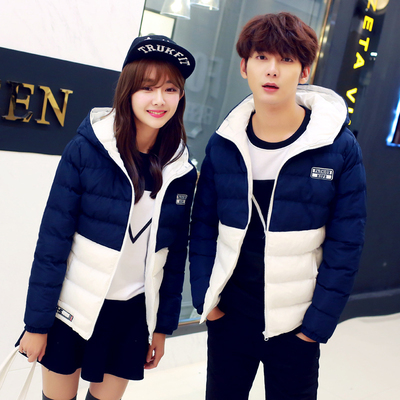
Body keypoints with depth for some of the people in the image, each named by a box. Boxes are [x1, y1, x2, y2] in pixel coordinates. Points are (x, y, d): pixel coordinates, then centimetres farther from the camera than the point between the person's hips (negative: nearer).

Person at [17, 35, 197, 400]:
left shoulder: (181, 170, -4)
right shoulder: (86, 150, -14)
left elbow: (176, 254, 3)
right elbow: (53, 240, -11)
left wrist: (163, 327, 7)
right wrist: (37, 322, -8)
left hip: (133, 315, 3)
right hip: (74, 308, -2)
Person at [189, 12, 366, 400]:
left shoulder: (338, 147, -10)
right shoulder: (224, 144, -4)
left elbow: (345, 244, -7)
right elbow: (203, 226, 3)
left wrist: (319, 321, -8)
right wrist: (204, 297, -3)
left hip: (294, 324, -2)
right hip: (228, 314, 3)